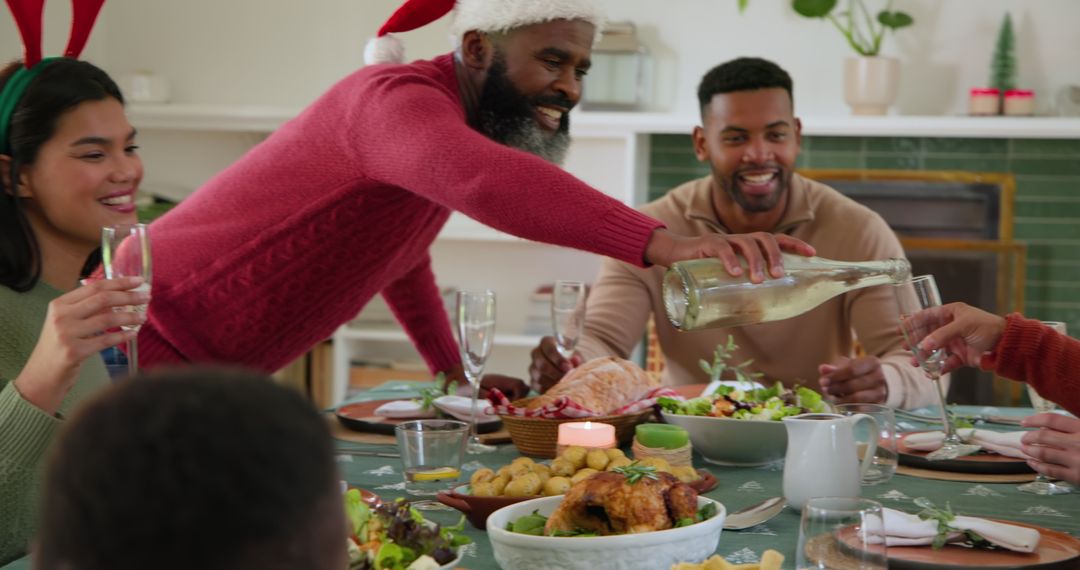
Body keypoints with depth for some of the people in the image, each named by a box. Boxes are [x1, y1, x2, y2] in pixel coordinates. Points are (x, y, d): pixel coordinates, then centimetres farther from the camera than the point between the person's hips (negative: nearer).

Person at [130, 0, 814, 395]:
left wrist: (455, 374, 20)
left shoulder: (450, 119, 9)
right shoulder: (396, 98, -24)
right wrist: (661, 241, -58)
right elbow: (479, 177, -48)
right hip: (155, 347, -9)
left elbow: (403, 255, 26)